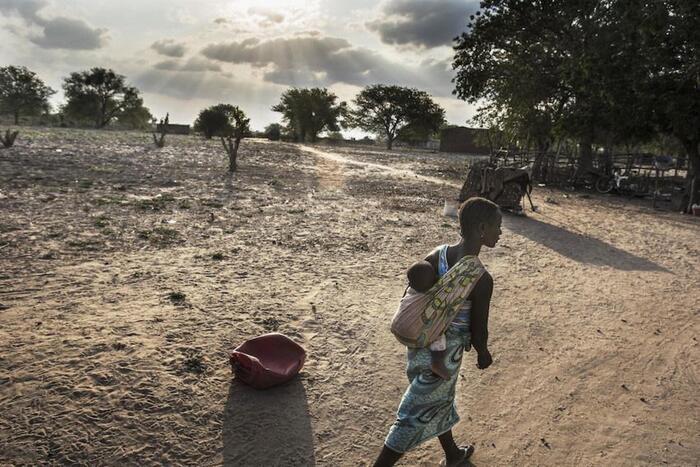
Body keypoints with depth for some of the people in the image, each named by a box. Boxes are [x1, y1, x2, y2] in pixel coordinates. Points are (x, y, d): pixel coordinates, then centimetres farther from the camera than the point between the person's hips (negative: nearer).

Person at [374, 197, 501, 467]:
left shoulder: (437, 255, -9)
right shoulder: (482, 280, -26)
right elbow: (478, 332, -17)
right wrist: (484, 355, 5)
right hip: (444, 355, -7)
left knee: (441, 401, 28)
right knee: (416, 416, 10)